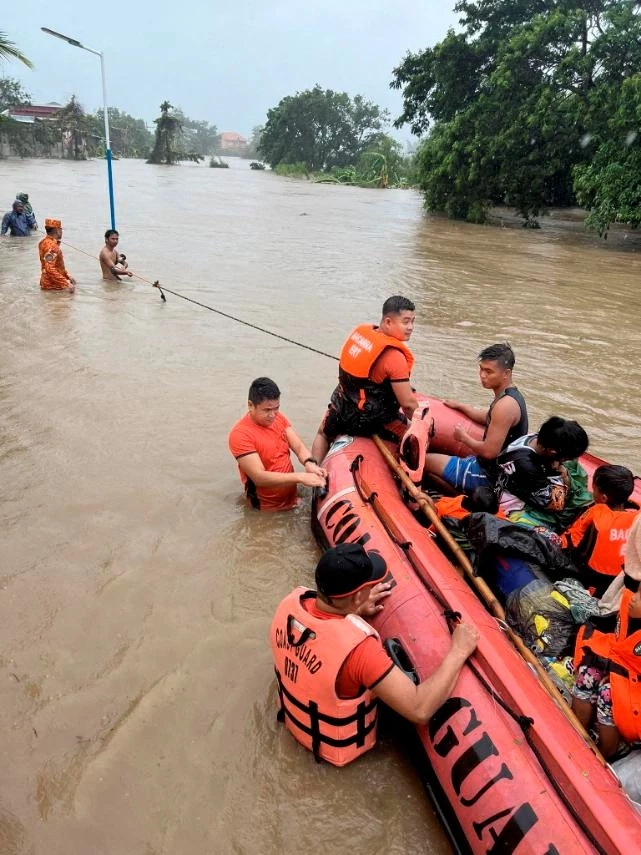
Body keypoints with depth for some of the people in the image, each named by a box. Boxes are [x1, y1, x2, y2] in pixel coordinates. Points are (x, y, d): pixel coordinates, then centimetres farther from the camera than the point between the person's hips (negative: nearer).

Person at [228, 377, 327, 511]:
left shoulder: (278, 418, 0)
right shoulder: (240, 434, -21)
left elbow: (299, 447, -3)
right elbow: (259, 477, -26)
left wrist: (309, 463, -26)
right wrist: (300, 477, -34)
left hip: (292, 498, 6)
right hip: (267, 508, -5)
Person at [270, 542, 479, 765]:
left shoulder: (291, 602, -22)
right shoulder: (357, 647, -42)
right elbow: (419, 710, -37)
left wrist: (354, 612, -3)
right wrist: (458, 651, -28)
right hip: (338, 747, -5)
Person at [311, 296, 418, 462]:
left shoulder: (360, 330, -6)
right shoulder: (395, 357, -26)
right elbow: (408, 403, -22)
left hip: (342, 407, 7)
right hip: (374, 421, -6)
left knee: (323, 435, 36)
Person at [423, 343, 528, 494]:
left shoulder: (505, 405, -27)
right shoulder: (511, 395, 6)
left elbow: (489, 451, -28)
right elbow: (488, 418, 26)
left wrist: (464, 437, -11)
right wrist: (460, 406, 26)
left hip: (488, 477, -10)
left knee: (424, 460, -3)